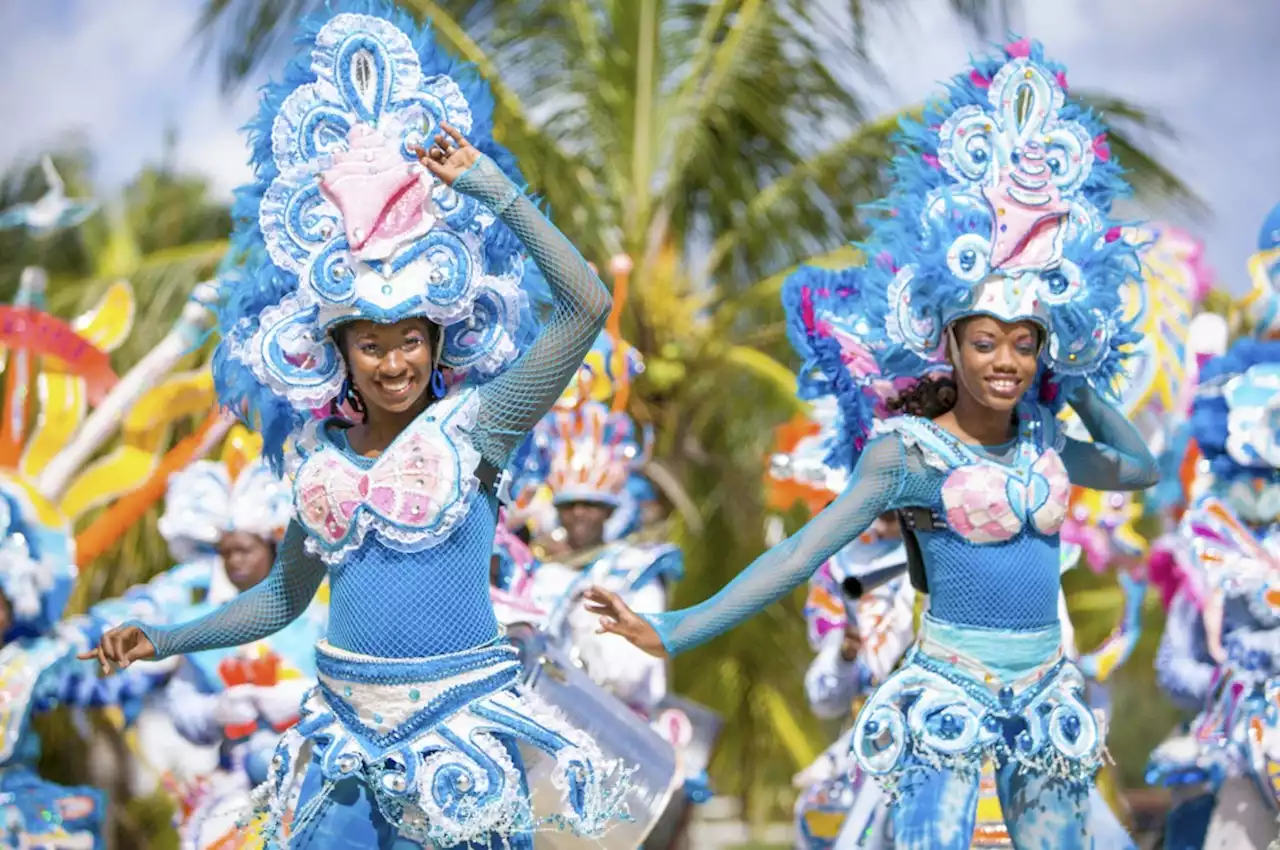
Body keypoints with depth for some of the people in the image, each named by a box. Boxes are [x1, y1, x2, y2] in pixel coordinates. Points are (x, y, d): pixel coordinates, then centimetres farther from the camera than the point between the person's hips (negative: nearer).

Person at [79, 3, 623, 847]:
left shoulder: (472, 426, -6)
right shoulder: (322, 456, 8)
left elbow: (587, 305, -16)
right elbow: (283, 595, 20)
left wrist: (495, 190, -16)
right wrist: (165, 640, 12)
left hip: (463, 723, -4)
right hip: (351, 728, 4)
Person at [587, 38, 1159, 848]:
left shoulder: (1041, 440, 8)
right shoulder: (908, 449, -8)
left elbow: (1141, 466, 28)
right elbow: (803, 552, -12)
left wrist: (1076, 384, 14)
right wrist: (676, 632, -20)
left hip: (1047, 696, 6)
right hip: (948, 692, -6)